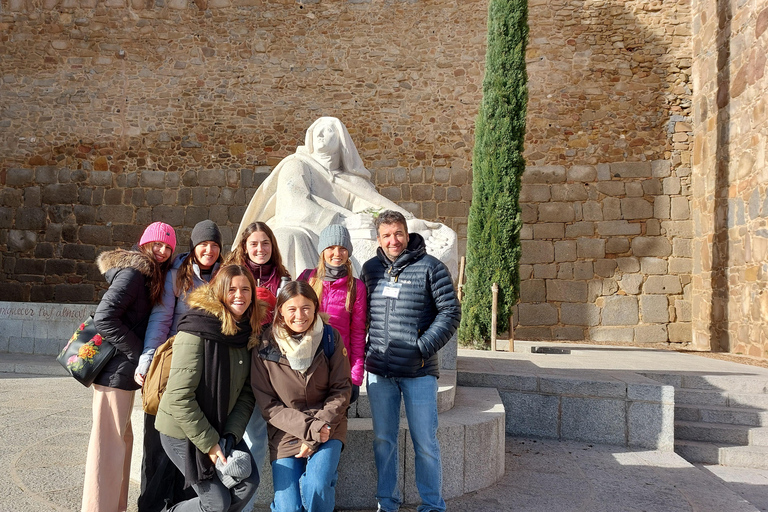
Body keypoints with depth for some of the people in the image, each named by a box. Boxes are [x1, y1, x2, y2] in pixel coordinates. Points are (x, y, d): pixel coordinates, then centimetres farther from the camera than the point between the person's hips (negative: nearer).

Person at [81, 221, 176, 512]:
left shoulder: (151, 275, 13)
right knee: (110, 443, -4)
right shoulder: (133, 272, -16)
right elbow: (104, 318, -24)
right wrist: (140, 353, -20)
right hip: (116, 371, -10)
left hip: (125, 371, 10)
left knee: (122, 439, 18)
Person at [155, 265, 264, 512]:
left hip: (220, 427, 6)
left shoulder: (247, 333, -1)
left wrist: (230, 436, -13)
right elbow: (180, 397, -24)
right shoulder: (197, 332, -21)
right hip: (182, 432, -6)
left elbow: (246, 394, -2)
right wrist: (209, 443, -20)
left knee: (248, 482, -1)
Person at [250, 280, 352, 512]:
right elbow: (268, 404, -7)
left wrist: (320, 426, -15)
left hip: (327, 427, 0)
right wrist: (308, 428, -16)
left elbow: (341, 390, -3)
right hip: (285, 433, 1)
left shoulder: (331, 338, -7)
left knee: (316, 487, -24)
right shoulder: (264, 346, -10)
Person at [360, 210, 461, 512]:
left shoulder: (430, 267, -3)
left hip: (419, 372, -3)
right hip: (379, 372, 4)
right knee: (383, 440, 12)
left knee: (425, 441, 2)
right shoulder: (370, 269, 9)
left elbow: (450, 312, -4)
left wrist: (423, 347, -11)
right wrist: (362, 351, 6)